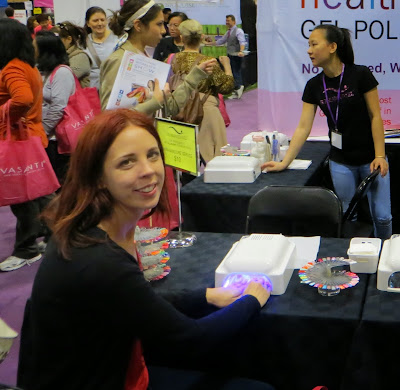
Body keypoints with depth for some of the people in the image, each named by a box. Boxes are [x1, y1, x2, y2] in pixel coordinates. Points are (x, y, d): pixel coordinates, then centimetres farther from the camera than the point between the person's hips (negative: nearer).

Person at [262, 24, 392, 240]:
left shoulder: (360, 75, -12)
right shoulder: (314, 85, -1)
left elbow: (375, 116, -9)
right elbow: (303, 127, -2)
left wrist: (380, 156, -14)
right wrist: (284, 162, -9)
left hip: (370, 159, -3)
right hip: (340, 162, 3)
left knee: (382, 216, 3)